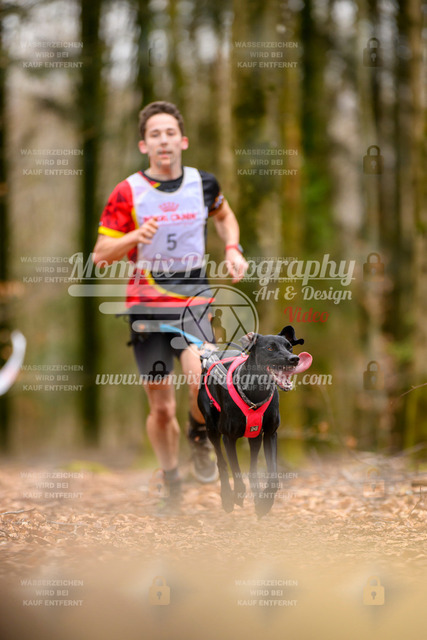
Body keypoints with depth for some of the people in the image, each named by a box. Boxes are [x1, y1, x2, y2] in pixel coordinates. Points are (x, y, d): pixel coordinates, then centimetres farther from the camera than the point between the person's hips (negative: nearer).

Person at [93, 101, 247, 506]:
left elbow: (224, 216, 25)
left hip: (193, 298, 0)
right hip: (147, 304, 0)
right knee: (161, 408, 3)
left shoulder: (203, 184, 2)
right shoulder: (127, 193, -5)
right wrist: (135, 237, -22)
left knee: (202, 379, -26)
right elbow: (101, 254, -4)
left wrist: (232, 250, 7)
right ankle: (172, 488, 24)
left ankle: (199, 436, 8)